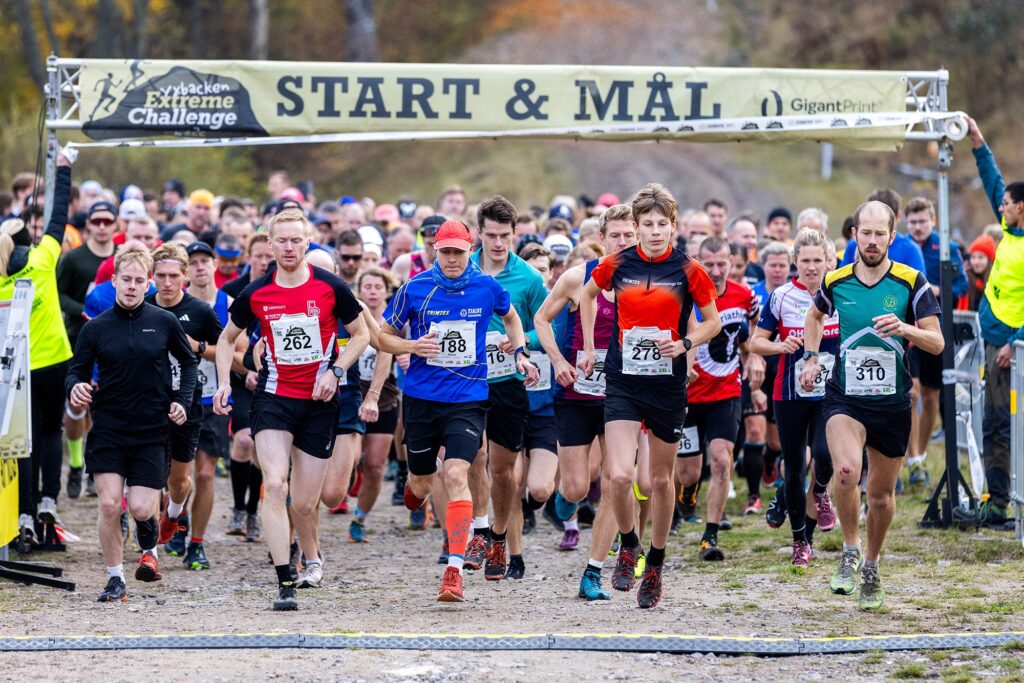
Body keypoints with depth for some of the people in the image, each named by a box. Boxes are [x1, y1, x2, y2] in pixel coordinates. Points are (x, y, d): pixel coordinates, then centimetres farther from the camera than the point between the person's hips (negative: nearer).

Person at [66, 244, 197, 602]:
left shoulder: (165, 323, 0)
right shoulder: (96, 328, 1)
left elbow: (189, 362, 13)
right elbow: (77, 371, 4)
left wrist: (182, 400, 1)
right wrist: (75, 388, -18)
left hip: (151, 429, -1)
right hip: (107, 428, 1)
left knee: (140, 507, -8)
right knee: (109, 505, -9)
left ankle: (149, 548, 27)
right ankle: (115, 579, 7)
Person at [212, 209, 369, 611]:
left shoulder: (330, 287, -6)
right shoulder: (255, 294, -2)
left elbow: (361, 334, 7)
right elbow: (227, 338, 14)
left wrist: (335, 371, -7)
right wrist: (224, 383, 1)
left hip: (319, 401, 0)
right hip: (273, 397, 0)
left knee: (304, 502, 3)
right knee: (274, 485, -18)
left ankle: (311, 557, 35)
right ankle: (285, 583, -18)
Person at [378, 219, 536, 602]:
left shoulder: (487, 287, 0)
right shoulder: (415, 289, -3)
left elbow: (511, 317, 22)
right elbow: (383, 336, 5)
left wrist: (520, 354, 8)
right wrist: (411, 347, -14)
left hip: (469, 400, -1)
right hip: (421, 398, 1)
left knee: (456, 476, -18)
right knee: (422, 484, 13)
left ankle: (455, 568, -20)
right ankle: (414, 490, 53)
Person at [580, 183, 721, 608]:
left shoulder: (687, 270, -6)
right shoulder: (617, 265, -2)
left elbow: (713, 322, 5)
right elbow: (588, 295, 19)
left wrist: (685, 344, -13)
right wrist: (589, 347, 14)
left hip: (669, 386, 0)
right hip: (622, 383, 0)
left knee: (661, 479, 10)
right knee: (619, 475, -15)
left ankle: (655, 565, 28)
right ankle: (628, 546, 13)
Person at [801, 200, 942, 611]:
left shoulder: (911, 283, -5)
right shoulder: (836, 282, 0)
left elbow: (937, 343, -6)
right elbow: (815, 316, 23)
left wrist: (905, 329, -24)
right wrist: (811, 357, 12)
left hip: (892, 402, 0)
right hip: (845, 397, 0)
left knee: (882, 493, 10)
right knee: (847, 470, -27)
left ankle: (871, 566, 33)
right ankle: (850, 551, -7)